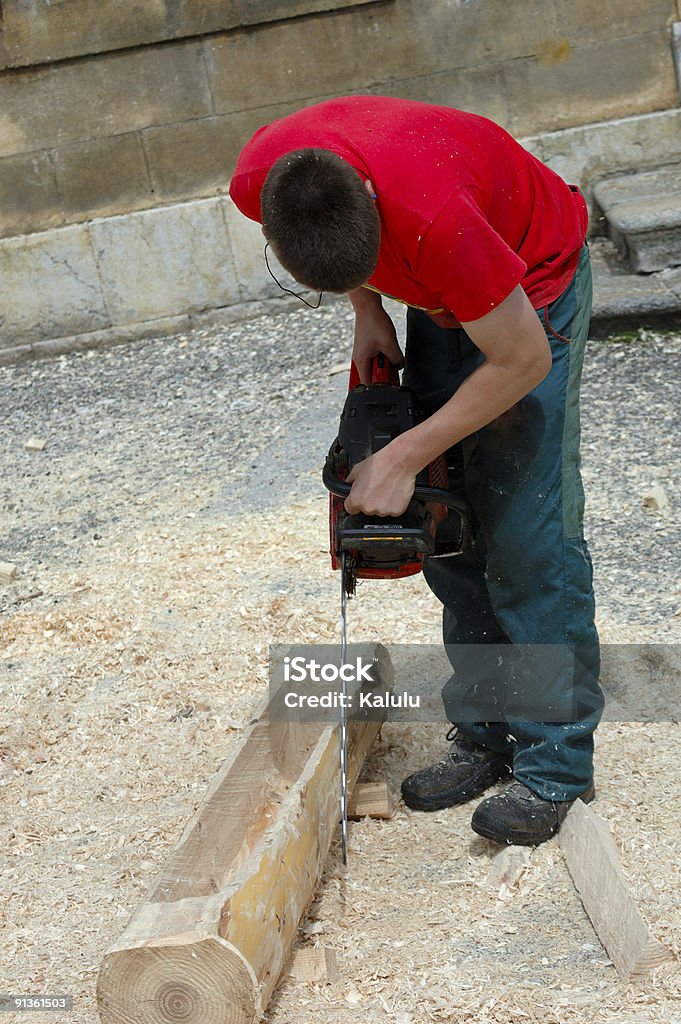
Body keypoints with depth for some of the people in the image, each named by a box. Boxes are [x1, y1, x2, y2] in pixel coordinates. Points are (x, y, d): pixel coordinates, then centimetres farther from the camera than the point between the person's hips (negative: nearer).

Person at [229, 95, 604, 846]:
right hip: (444, 294, 6)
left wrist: (404, 458, -24)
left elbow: (523, 361, -29)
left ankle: (555, 764, -2)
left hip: (533, 286, -6)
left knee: (526, 530, -11)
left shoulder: (433, 215, -43)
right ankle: (483, 734, 14)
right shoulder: (256, 182, -24)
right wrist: (366, 311, -9)